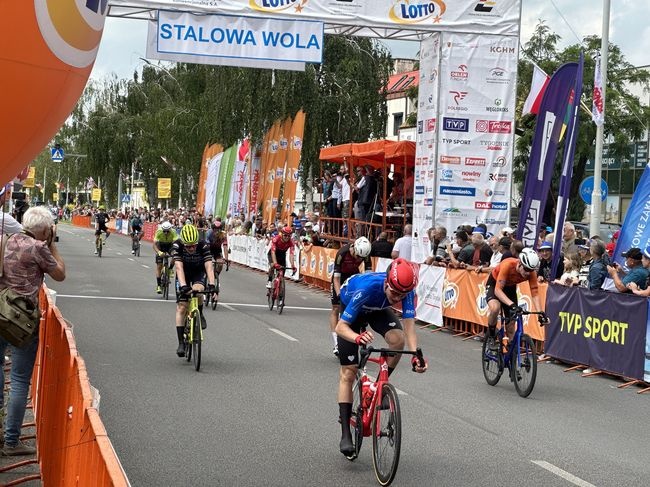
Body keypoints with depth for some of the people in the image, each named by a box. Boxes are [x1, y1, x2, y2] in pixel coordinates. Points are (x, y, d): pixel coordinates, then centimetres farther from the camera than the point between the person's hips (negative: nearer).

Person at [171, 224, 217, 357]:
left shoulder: (203, 246, -30)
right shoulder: (177, 246, -29)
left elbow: (209, 267, -35)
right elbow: (179, 267, -37)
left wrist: (211, 285, -49)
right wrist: (183, 286, -50)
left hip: (199, 273, 0)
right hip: (184, 274, 0)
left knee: (197, 290, -34)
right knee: (181, 307, -9)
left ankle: (200, 315, -3)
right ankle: (181, 343, -4)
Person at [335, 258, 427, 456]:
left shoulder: (405, 290, -32)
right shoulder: (367, 288, -42)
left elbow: (409, 324, -35)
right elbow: (341, 327, -41)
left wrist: (415, 355, -51)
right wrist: (357, 337, -61)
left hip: (378, 309, 3)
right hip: (352, 308, -3)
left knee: (397, 339, -29)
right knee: (348, 372, -8)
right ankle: (345, 434, -5)